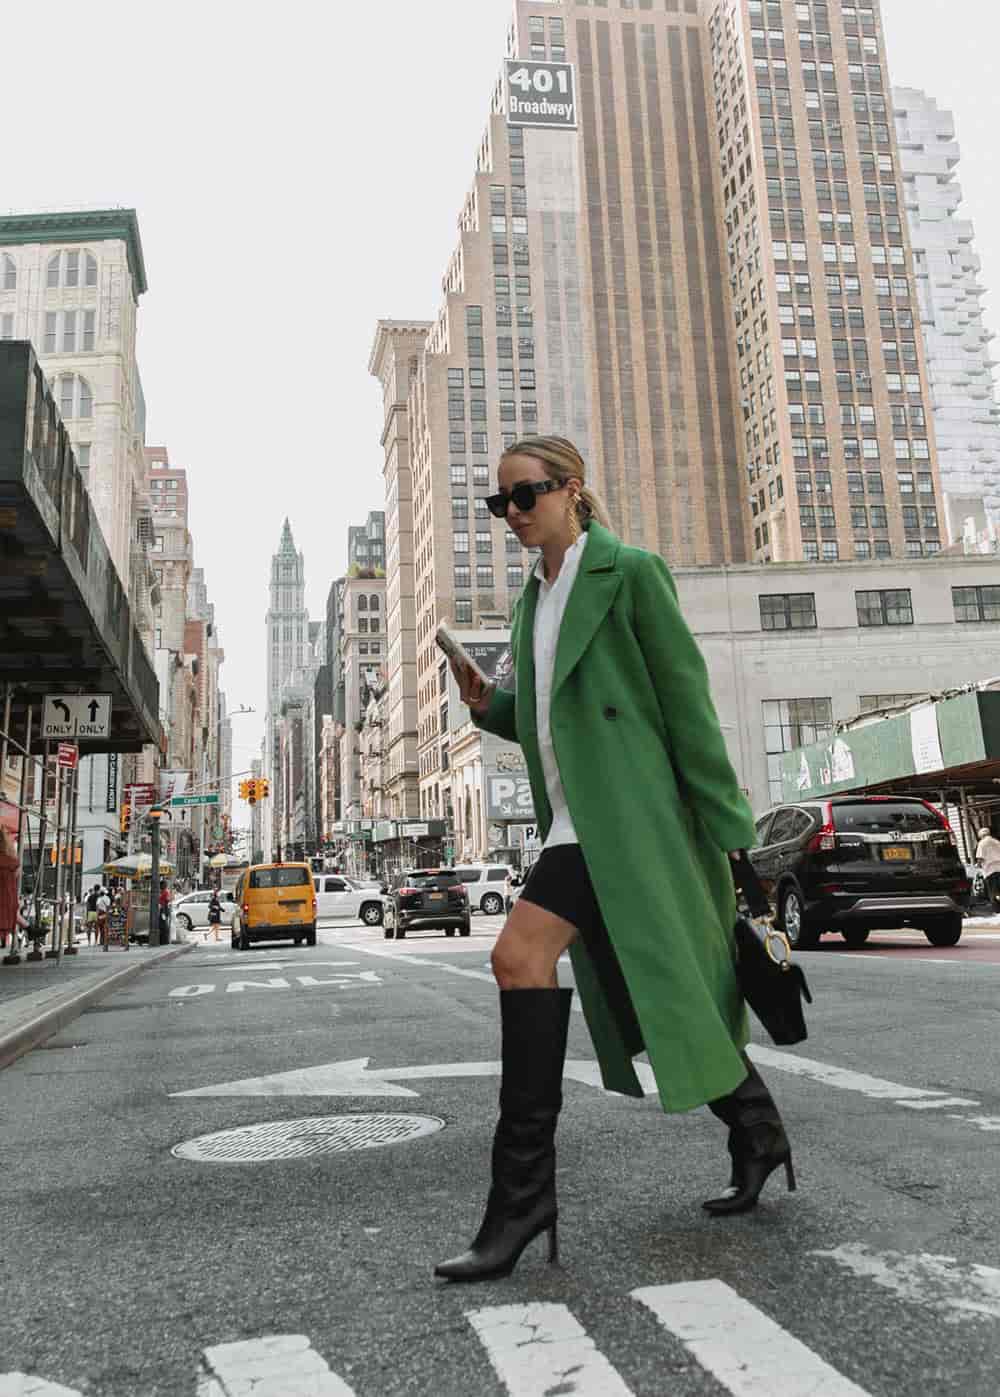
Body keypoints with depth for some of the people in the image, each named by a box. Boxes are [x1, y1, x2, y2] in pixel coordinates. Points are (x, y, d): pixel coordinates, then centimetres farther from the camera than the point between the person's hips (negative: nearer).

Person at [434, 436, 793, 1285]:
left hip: (625, 809, -8)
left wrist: (723, 824, -11)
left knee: (521, 955, -17)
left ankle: (524, 1191, -5)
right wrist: (488, 704, 1)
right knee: (663, 994, 14)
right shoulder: (536, 596, 17)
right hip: (574, 816, 8)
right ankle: (756, 1135, 33)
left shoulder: (628, 572, -6)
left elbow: (686, 699, -9)